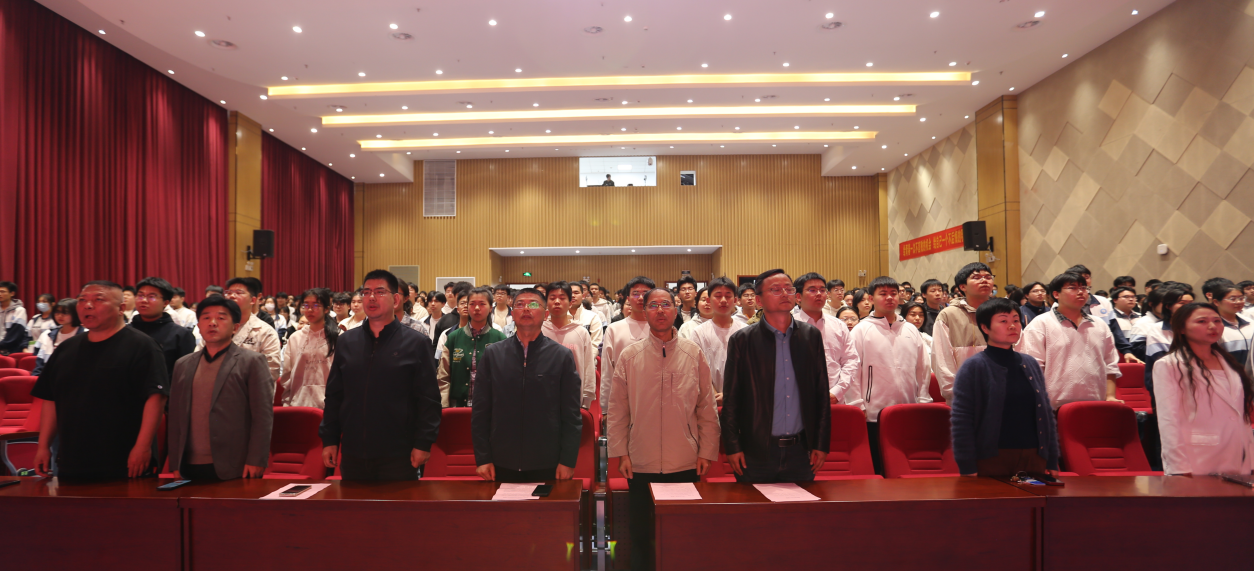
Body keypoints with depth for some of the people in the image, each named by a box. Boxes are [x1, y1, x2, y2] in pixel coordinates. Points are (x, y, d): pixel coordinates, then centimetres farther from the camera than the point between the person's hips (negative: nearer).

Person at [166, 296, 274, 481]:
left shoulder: (252, 362, -1)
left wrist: (255, 461, -13)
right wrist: (175, 465, 8)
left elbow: (263, 415, -7)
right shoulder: (183, 365, 14)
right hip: (190, 469, 4)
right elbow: (175, 417, 14)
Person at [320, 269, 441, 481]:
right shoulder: (346, 342, 9)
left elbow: (428, 399, -6)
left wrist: (423, 443, -11)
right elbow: (334, 395, 12)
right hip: (353, 454, 4)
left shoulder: (416, 343, -4)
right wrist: (329, 439, 8)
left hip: (398, 456, -4)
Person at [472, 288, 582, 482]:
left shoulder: (562, 356, 0)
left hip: (548, 465, -1)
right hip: (502, 465, 1)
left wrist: (568, 461, -5)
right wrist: (482, 458, 1)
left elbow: (572, 414, -1)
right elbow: (479, 411, 5)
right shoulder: (492, 354, 4)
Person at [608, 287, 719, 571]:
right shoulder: (629, 356, 0)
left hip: (686, 464, 0)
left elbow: (707, 408, 3)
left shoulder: (694, 354, 1)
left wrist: (707, 452, 0)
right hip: (641, 464, 0)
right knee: (641, 535, 12)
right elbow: (617, 409, 2)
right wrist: (620, 452, -2)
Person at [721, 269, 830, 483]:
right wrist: (732, 447, -5)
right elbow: (730, 399, -1)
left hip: (801, 451, 3)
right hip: (756, 452, -2)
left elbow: (822, 393, 8)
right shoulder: (742, 340, -2)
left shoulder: (811, 336, 6)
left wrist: (821, 443, 4)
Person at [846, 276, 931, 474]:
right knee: (878, 468, 5)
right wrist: (857, 406, -9)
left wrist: (923, 401, 7)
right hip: (874, 414, -4)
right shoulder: (861, 331, -1)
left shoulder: (911, 331, 12)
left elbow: (923, 369, 14)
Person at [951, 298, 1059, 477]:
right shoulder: (973, 367, -8)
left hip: (1033, 458, 5)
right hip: (990, 460, -5)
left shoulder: (1031, 364, 10)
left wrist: (1052, 462, 10)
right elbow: (960, 420, -11)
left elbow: (1047, 414, 14)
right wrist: (967, 468, -15)